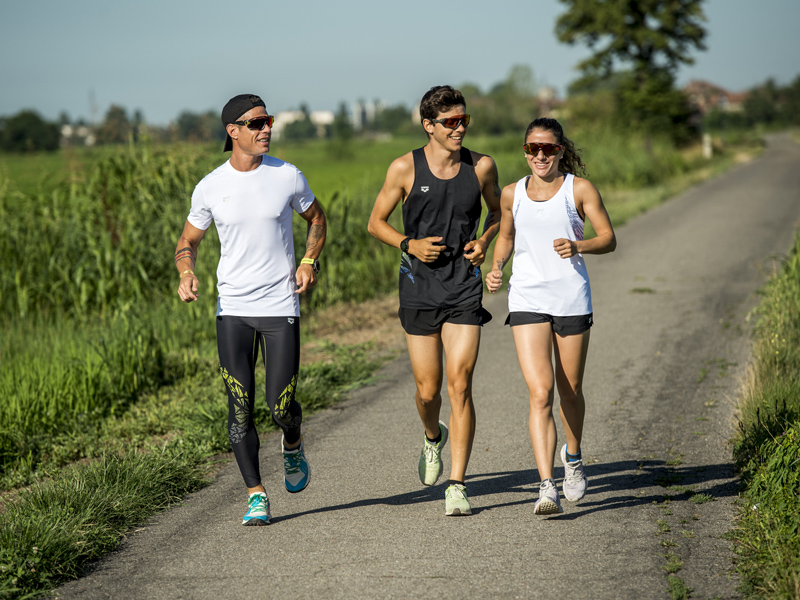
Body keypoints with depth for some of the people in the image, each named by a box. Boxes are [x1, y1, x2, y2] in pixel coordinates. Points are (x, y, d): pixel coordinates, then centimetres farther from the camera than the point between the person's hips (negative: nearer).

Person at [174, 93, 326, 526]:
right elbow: (188, 241, 12)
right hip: (232, 310, 1)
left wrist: (309, 261, -1)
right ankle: (255, 495, 7)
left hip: (281, 308, -1)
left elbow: (317, 219, 17)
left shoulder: (287, 176, 0)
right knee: (240, 405, -4)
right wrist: (187, 273, -9)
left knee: (281, 406, -5)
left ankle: (293, 445, 31)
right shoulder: (209, 188, 0)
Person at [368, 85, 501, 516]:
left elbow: (497, 208, 19)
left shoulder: (481, 167, 0)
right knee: (428, 390, 5)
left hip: (465, 288, 0)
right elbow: (376, 222, 5)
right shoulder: (405, 169, -5)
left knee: (460, 384, -11)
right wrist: (408, 244, -13)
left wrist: (484, 241, -1)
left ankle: (456, 486, -7)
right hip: (419, 288, 0)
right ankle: (433, 437, 42)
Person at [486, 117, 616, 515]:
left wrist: (578, 246, -21)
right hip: (527, 301, 1)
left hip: (572, 299, 0)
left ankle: (573, 457, 43)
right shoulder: (512, 194, 7)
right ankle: (547, 486, -17)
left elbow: (608, 239, -1)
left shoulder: (579, 189, 0)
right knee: (540, 393, -13)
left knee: (569, 391, 13)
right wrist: (496, 268, 4)